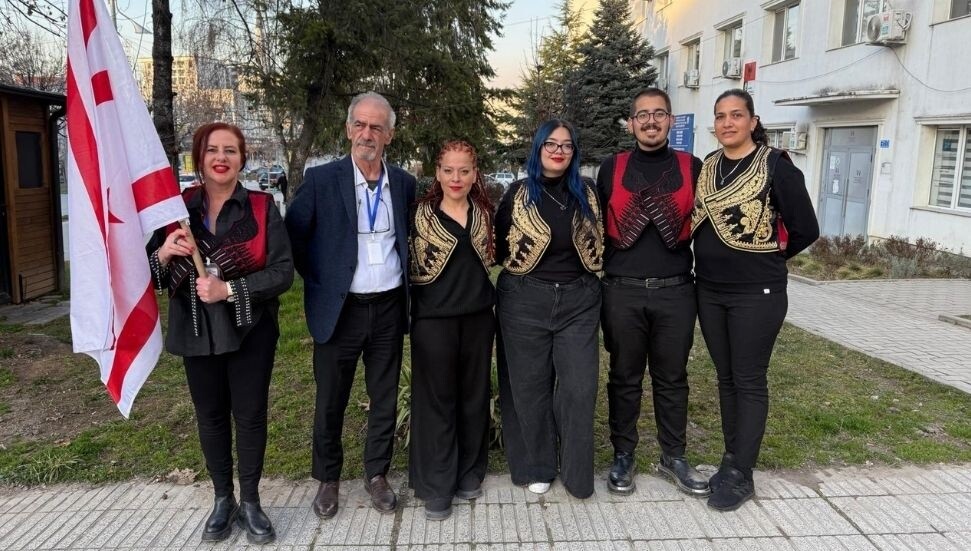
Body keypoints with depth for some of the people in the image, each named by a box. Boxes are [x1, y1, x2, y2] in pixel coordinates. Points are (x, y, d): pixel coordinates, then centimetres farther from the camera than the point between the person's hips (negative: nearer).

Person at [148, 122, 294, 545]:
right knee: (210, 415, 13)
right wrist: (163, 254, -18)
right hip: (196, 333, 2)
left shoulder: (262, 207, -7)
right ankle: (222, 499, 31)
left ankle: (250, 502, 25)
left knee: (250, 415, 7)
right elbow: (151, 277, 4)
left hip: (250, 331, -2)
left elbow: (283, 272, -12)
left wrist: (230, 289, -22)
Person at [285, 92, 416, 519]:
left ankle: (376, 474, 32)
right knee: (330, 401, 10)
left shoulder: (404, 183, 3)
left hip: (389, 307, 2)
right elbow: (292, 235, 0)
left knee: (385, 398, 13)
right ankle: (328, 479, 31)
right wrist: (315, 280, -1)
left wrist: (404, 272, 7)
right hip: (339, 308, -2)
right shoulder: (321, 179, -6)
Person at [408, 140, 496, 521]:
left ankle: (469, 473, 29)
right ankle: (436, 486, 16)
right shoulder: (421, 214, -4)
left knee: (474, 396, 12)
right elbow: (414, 267, -1)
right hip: (434, 318, -4)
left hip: (478, 315, 4)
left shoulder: (484, 212, 7)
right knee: (436, 400, 3)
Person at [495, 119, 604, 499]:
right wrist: (521, 263, -3)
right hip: (526, 300, -1)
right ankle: (536, 466, 24)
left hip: (579, 300, 2)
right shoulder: (518, 193, 1)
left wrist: (584, 270, 1)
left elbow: (600, 243, 14)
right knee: (530, 385, 6)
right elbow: (498, 244, 7)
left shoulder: (587, 193, 6)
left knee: (579, 387, 0)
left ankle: (576, 470, 17)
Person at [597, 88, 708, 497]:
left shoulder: (692, 167, 5)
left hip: (676, 292, 1)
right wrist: (603, 276, 7)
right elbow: (597, 226, 10)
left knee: (672, 378, 11)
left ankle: (673, 457, 26)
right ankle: (623, 456, 23)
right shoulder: (611, 168, 5)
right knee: (625, 378, 9)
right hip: (622, 292, 0)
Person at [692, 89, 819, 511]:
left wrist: (766, 257, 3)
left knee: (749, 381, 2)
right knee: (726, 378, 13)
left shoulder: (775, 165, -8)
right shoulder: (707, 166, 7)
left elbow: (805, 230, -7)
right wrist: (716, 257, 7)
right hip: (709, 291, 5)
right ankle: (732, 458, 26)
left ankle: (741, 475, 12)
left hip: (757, 294, -5)